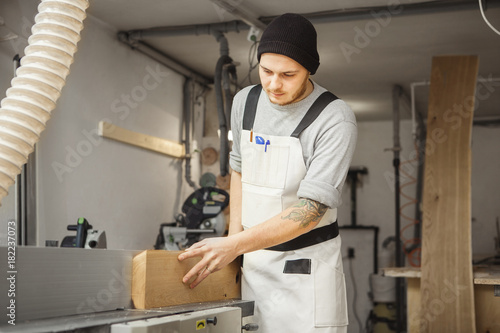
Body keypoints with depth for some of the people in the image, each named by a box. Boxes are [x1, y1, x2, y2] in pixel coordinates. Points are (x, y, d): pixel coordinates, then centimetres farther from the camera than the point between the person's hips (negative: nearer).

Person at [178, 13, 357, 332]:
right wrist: (233, 237, 8)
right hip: (253, 258, 5)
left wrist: (233, 246, -26)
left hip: (307, 264, -4)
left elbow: (310, 212, -21)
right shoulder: (245, 101, 3)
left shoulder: (336, 119, -16)